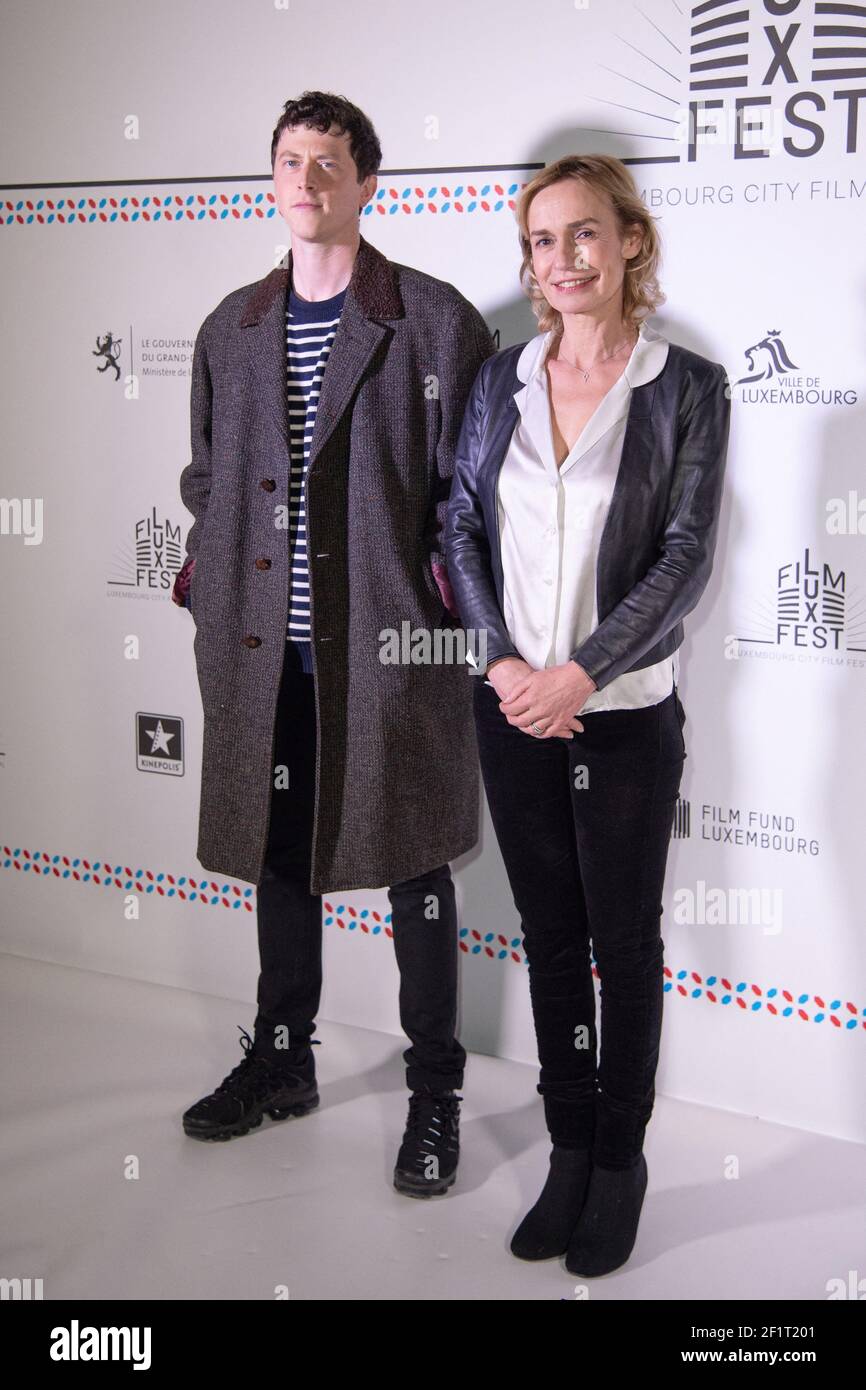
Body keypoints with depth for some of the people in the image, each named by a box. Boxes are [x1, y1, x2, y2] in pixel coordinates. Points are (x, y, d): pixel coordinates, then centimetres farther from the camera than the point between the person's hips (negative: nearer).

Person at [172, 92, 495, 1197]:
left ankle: (434, 1092, 20)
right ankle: (280, 1062, 34)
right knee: (279, 855, 16)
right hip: (266, 649, 5)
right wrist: (206, 588, 7)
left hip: (389, 647, -5)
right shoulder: (231, 328, 12)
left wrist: (442, 600, -13)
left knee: (413, 865, 6)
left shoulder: (435, 321, -4)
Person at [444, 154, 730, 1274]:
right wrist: (504, 663, -9)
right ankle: (568, 1150, 28)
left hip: (624, 715, -3)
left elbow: (684, 559, -10)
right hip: (513, 709, 4)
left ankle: (619, 1159, 25)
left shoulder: (688, 386, -5)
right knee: (550, 939, 13)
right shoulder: (502, 380, 6)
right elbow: (463, 530, 4)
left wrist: (580, 674, -17)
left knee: (626, 945, 8)